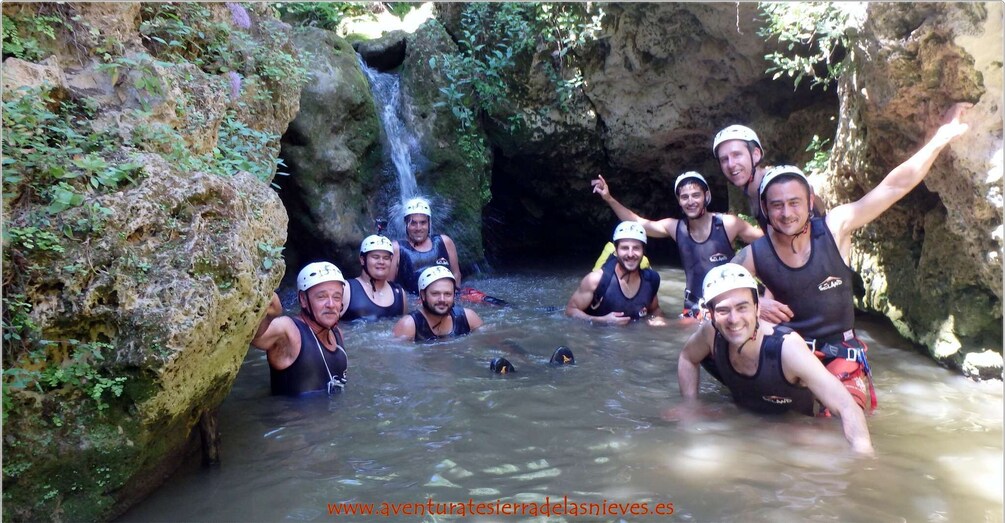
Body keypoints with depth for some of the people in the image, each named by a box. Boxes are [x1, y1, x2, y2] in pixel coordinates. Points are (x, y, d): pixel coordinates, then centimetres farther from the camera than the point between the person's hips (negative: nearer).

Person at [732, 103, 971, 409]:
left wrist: (942, 137, -17)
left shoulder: (835, 227, -11)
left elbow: (894, 187, -13)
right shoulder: (753, 257, -11)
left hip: (840, 349, 0)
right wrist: (754, 303, -17)